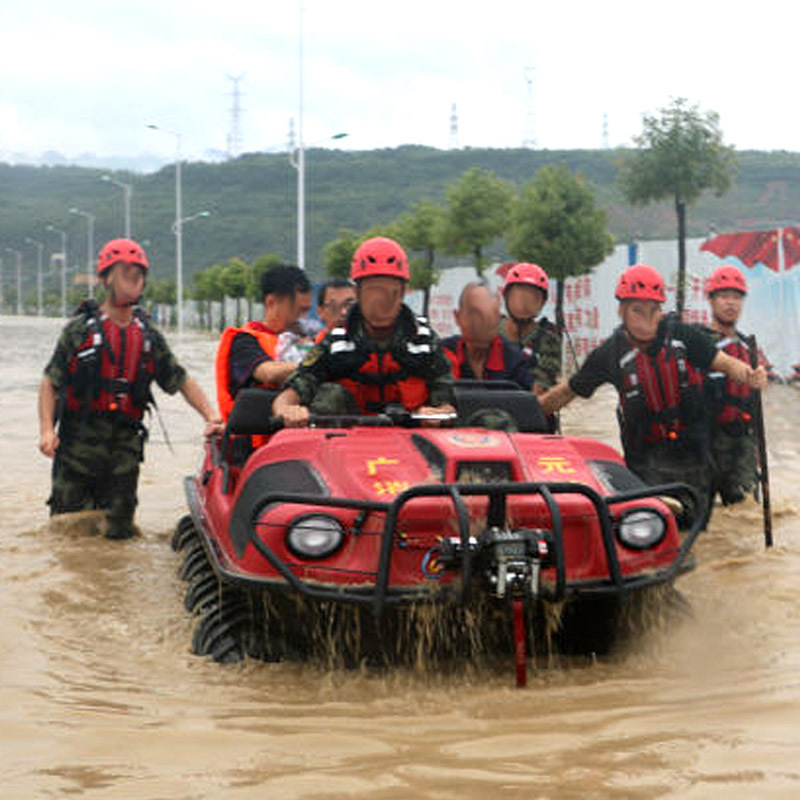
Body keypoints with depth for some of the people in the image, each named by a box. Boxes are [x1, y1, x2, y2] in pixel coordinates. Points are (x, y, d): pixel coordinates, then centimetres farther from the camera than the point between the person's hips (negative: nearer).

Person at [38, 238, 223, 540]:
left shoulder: (149, 336, 11)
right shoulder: (81, 328, 0)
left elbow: (182, 381, 13)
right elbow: (50, 382, -1)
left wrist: (211, 418, 0)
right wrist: (47, 429, -13)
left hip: (124, 445, 3)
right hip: (78, 444, -3)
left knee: (119, 532, 5)